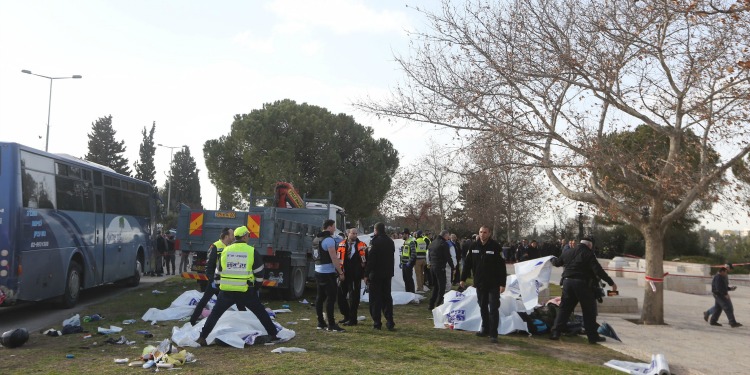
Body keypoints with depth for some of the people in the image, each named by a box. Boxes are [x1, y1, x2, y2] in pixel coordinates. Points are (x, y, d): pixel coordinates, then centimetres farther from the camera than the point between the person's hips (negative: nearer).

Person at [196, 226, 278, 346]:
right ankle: (272, 334, 18)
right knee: (261, 313, 14)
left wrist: (219, 285, 25)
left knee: (215, 314, 16)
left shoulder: (225, 251, 6)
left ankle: (202, 337, 13)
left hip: (226, 291, 2)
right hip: (246, 291, -2)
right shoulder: (252, 251, -2)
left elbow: (218, 272, 13)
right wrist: (257, 283, 20)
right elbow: (259, 273, 4)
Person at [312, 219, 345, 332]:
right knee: (331, 298, -7)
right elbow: (334, 258, -19)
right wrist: (341, 273, -14)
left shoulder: (316, 239, 14)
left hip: (318, 272, 9)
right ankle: (331, 325, -7)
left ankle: (321, 323, 16)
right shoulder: (329, 239, -14)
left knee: (320, 297, 11)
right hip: (328, 273, -9)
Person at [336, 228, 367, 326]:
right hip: (343, 274, 4)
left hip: (355, 276, -4)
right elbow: (338, 259, 9)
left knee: (353, 297, 0)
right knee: (340, 295, 12)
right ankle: (346, 316, 27)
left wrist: (363, 274, -8)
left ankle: (352, 319, 10)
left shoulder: (361, 246, -3)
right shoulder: (341, 244, 6)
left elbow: (364, 260, -3)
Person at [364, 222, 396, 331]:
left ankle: (377, 323, 3)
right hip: (387, 274, 6)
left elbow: (370, 259, -17)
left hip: (375, 274, -6)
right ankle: (390, 322, 9)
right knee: (387, 297, 12)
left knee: (375, 298, 1)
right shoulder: (390, 242, 8)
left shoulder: (375, 242, -15)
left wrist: (366, 274, -12)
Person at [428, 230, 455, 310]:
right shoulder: (444, 244, -11)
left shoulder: (432, 243, 14)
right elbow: (448, 257, -12)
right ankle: (438, 305, -5)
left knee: (435, 286, 17)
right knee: (441, 287, -1)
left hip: (432, 267, 8)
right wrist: (452, 267, -3)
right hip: (440, 267, -8)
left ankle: (431, 305, 16)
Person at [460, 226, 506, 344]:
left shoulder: (495, 247, -10)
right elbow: (467, 263, 8)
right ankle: (485, 329, 26)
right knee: (483, 307, 14)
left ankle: (493, 334, -1)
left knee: (493, 309, -4)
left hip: (493, 284, -4)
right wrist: (463, 279, 6)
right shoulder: (474, 246, 2)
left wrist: (502, 283, -14)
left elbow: (502, 266, -11)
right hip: (479, 283, 5)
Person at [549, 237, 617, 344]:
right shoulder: (588, 254, -5)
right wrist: (611, 282, -10)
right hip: (582, 283, -5)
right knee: (589, 311, 5)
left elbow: (557, 263, 28)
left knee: (564, 308, 13)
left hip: (567, 282, 5)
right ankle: (593, 336, 6)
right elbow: (598, 270, -13)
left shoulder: (568, 253, 13)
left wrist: (553, 259, 51)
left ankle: (555, 332, 8)